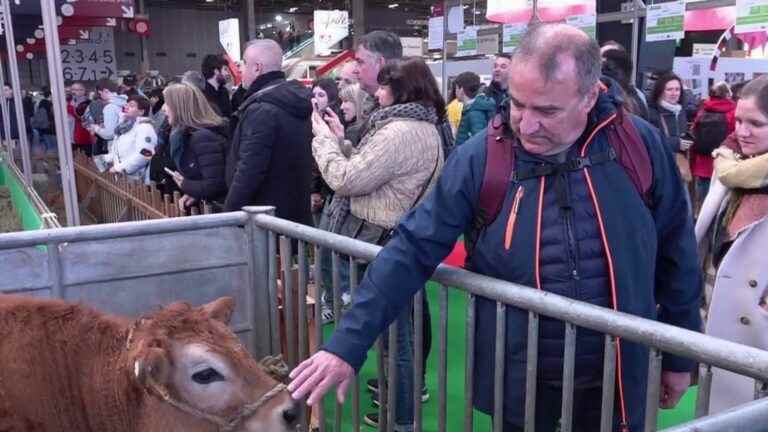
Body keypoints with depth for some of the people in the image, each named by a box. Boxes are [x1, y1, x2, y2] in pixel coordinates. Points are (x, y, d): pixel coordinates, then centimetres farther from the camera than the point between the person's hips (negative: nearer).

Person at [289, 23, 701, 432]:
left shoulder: (638, 145, -10)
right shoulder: (480, 158, -14)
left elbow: (676, 251, 2)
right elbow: (413, 250, -12)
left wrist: (679, 355, 8)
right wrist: (347, 344, -16)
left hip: (617, 376, 1)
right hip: (518, 375, 0)